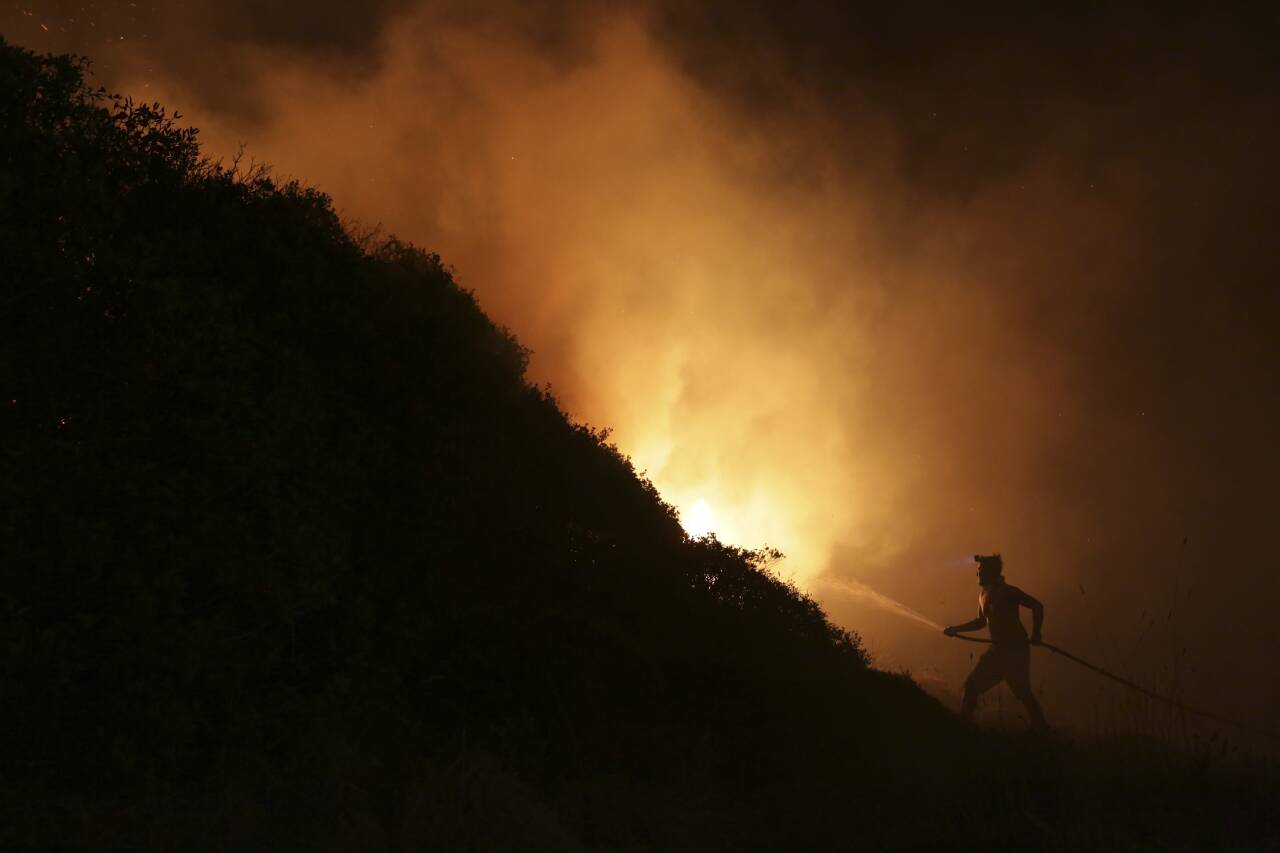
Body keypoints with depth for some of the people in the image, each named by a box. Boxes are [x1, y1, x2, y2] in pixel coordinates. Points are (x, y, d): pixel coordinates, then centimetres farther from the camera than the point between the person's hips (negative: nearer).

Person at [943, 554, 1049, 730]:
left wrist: (1036, 634, -18)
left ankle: (1041, 728, -7)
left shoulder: (1008, 592, -11)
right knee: (971, 685, 7)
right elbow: (982, 621, 25)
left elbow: (1037, 606, -11)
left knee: (1023, 693, -14)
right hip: (997, 649, 8)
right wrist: (956, 629, 20)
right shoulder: (983, 595, 12)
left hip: (1015, 650, -8)